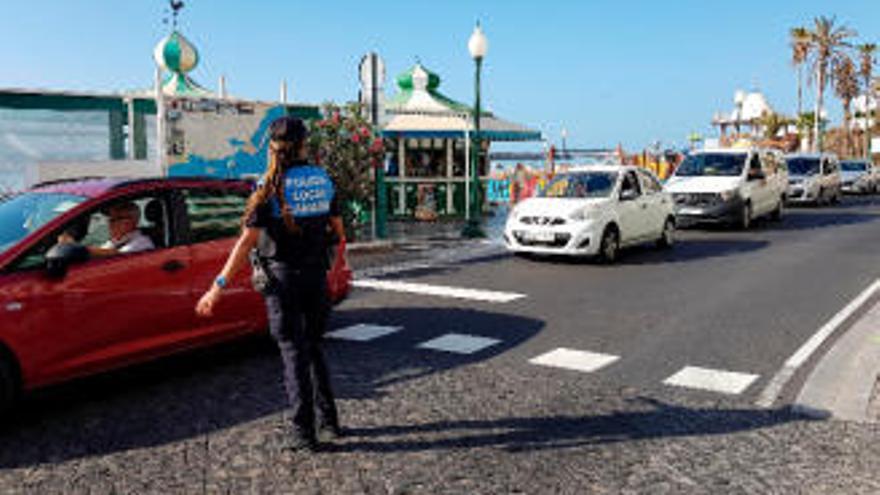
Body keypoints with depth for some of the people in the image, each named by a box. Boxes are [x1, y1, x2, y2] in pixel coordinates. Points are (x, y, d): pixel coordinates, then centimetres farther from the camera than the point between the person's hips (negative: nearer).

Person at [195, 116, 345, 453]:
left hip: (283, 277, -4)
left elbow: (247, 240, -16)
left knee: (294, 352, 4)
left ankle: (304, 433, 8)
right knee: (312, 347, 19)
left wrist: (219, 286, -15)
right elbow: (338, 228, 10)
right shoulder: (323, 179, 2)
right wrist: (337, 262, 28)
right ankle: (328, 421, 23)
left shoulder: (271, 187, -11)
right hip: (316, 274, 4)